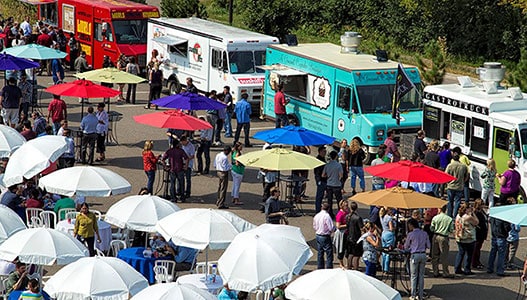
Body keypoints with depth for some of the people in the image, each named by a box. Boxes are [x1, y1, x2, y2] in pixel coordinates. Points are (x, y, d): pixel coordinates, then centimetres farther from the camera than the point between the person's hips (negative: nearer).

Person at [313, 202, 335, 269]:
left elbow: (314, 227, 14)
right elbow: (331, 228, -19)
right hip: (325, 237, -8)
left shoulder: (316, 216, 5)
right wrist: (334, 229, 1)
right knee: (329, 253, -1)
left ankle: (320, 268, 22)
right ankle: (329, 268, -2)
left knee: (320, 253, 16)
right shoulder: (327, 216, -18)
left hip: (318, 236, 8)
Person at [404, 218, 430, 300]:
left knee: (414, 276, 4)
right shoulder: (424, 234, 5)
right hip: (423, 255, 4)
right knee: (421, 275, 10)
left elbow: (406, 247, 3)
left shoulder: (410, 234, -7)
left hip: (415, 255, -4)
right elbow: (428, 246, 9)